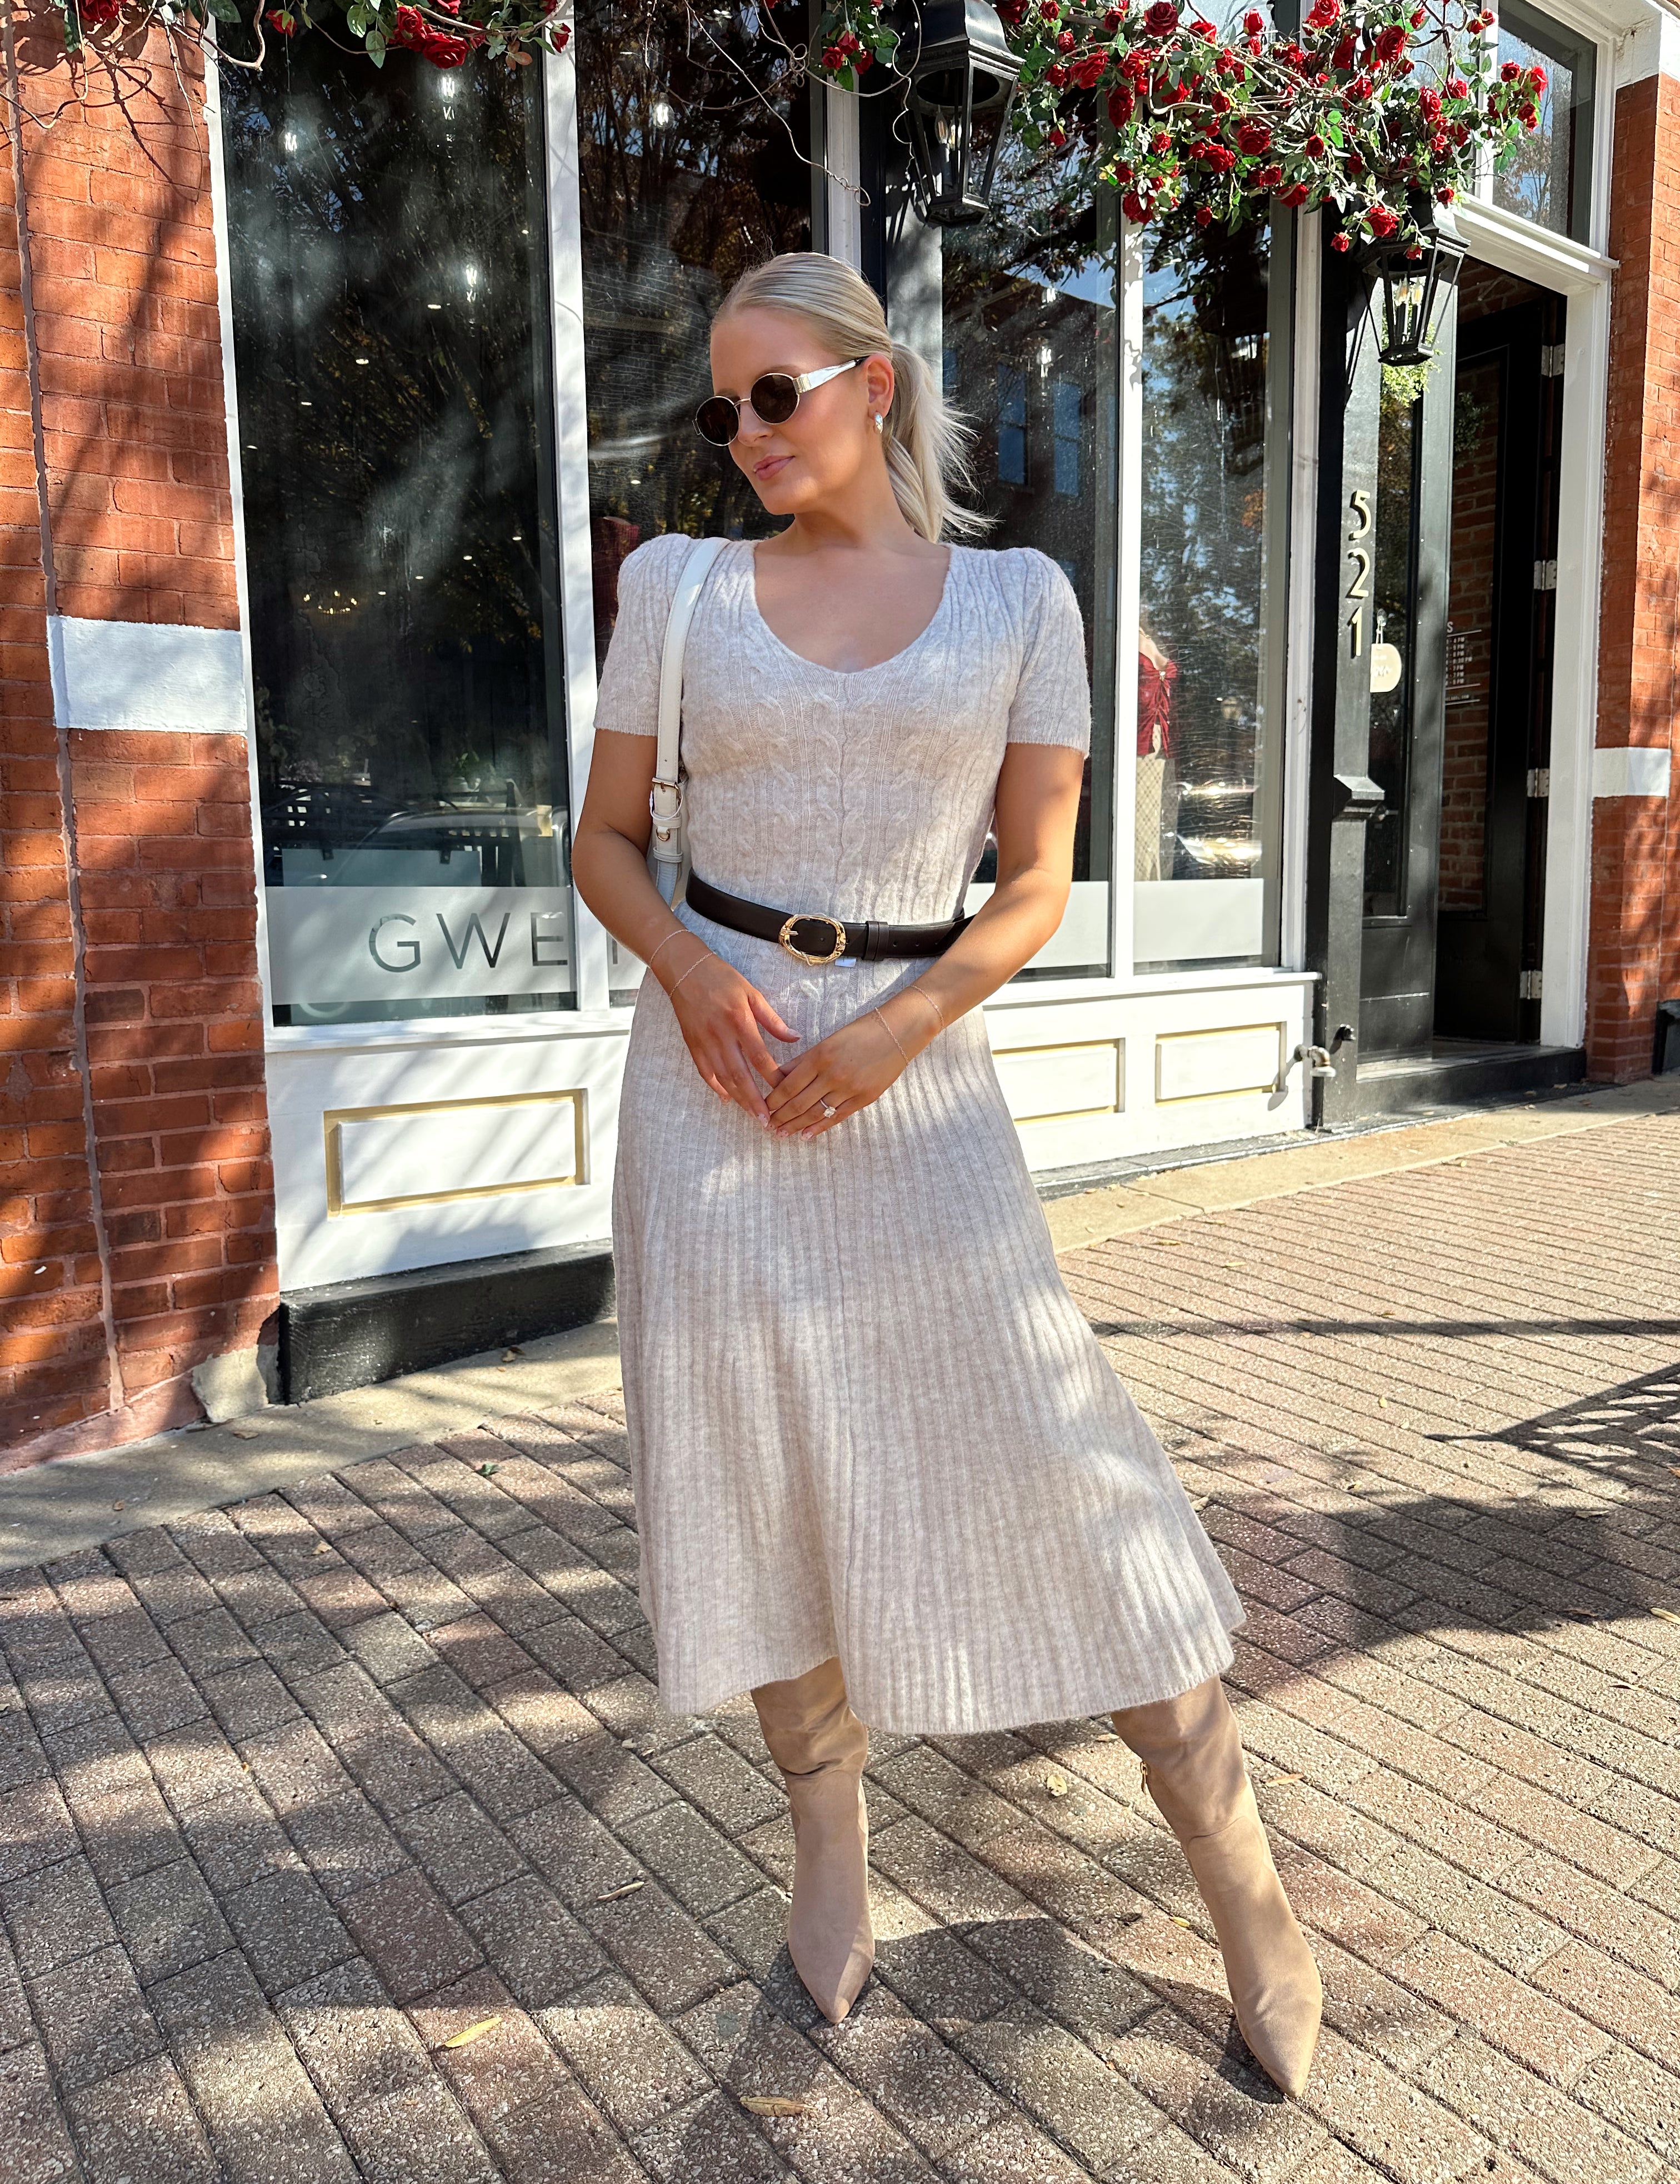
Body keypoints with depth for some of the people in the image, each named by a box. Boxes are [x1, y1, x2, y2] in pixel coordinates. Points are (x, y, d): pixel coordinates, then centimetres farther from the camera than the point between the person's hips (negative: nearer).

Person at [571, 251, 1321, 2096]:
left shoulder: (1017, 596, 4)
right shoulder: (678, 586, 7)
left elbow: (1040, 879, 2)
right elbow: (604, 843, 9)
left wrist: (899, 1027, -12)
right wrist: (687, 967, -11)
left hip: (917, 1063, -1)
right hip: (715, 1056, 2)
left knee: (1052, 1456, -1)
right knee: (766, 1466, 7)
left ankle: (1237, 1866, 21)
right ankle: (832, 1854, 30)